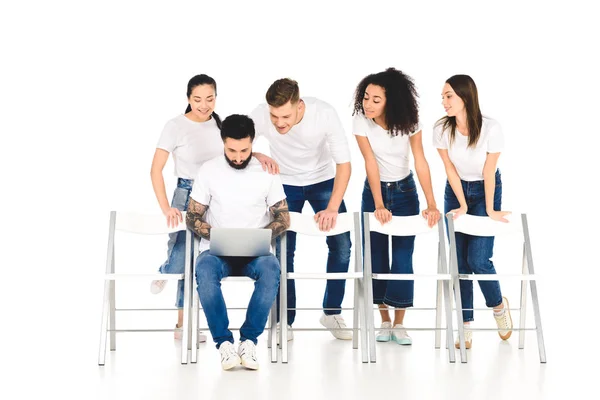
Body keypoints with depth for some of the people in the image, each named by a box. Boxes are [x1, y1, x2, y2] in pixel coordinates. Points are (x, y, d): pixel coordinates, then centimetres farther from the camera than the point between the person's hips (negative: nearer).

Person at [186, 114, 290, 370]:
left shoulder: (267, 171, 4)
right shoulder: (208, 171, 4)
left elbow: (283, 219, 6)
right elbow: (192, 218, 5)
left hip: (255, 253, 0)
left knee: (271, 269, -35)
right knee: (204, 270, -36)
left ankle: (249, 340, -24)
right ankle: (223, 341, -26)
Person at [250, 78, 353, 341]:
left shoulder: (325, 114, -29)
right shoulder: (260, 116, -27)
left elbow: (344, 163, -25)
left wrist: (333, 208, -33)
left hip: (323, 180, 0)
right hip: (285, 183, 0)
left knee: (341, 246, -5)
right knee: (283, 252, -7)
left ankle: (332, 313, 13)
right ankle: (285, 320, 7)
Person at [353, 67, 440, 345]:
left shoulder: (408, 121, -19)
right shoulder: (360, 121, -19)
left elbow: (420, 161, -20)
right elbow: (371, 162, -22)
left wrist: (431, 204, -28)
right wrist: (378, 205, -29)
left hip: (405, 190, 0)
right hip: (374, 190, 0)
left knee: (403, 258, -4)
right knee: (376, 256, 1)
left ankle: (399, 324, 6)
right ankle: (384, 321, 14)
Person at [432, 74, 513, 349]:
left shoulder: (490, 128, -25)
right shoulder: (441, 129, -17)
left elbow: (489, 172, -18)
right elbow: (451, 169, -9)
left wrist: (489, 209, -11)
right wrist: (462, 205, -7)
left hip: (486, 190, -3)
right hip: (456, 191, 3)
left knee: (478, 260, -11)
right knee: (459, 261, -1)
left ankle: (498, 304, 18)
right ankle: (466, 326, 7)